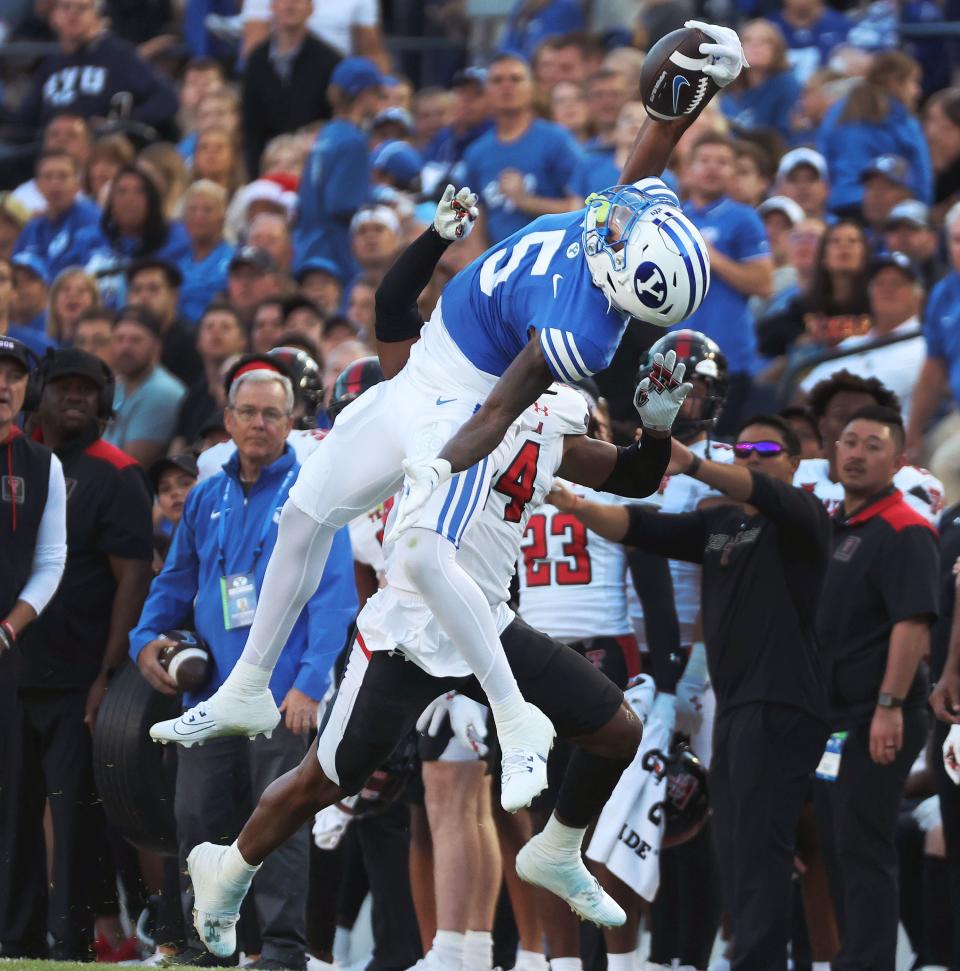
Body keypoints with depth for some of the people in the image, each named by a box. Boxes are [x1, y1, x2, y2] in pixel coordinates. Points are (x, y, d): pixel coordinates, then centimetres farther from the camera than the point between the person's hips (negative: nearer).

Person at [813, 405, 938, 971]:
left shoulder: (903, 533, -13)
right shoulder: (835, 528, 15)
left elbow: (914, 624, -22)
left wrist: (890, 707, -27)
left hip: (876, 723, -10)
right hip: (835, 719, 10)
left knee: (864, 850, -10)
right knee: (842, 848, 13)